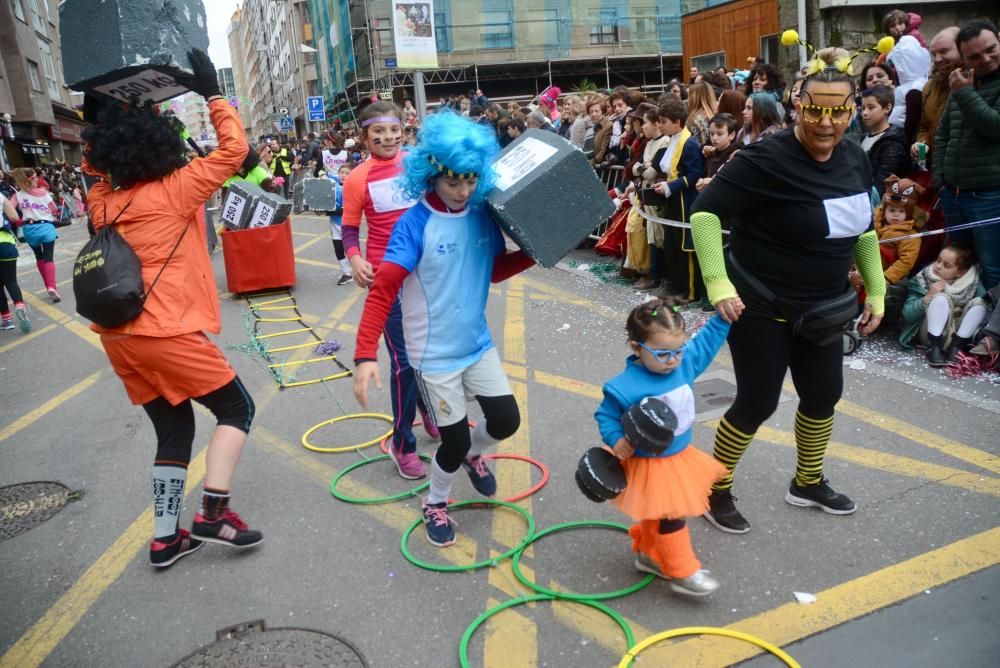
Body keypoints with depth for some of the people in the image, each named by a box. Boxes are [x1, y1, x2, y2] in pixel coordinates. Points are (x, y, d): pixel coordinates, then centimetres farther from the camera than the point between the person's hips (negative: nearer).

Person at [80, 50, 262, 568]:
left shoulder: (104, 201, 10)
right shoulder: (173, 191, -8)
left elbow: (93, 160, 32)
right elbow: (234, 148, -4)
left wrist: (109, 115, 23)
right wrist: (212, 93, 3)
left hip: (118, 335, 7)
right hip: (164, 332, -7)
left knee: (174, 430, 17)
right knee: (237, 408, 8)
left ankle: (165, 538, 20)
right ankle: (212, 514, -1)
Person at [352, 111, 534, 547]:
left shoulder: (483, 215, -4)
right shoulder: (415, 224, -20)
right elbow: (383, 290, -24)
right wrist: (365, 355, -31)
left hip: (478, 344, 5)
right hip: (434, 354, -5)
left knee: (507, 421, 7)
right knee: (455, 440, 3)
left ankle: (472, 454, 42)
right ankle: (435, 504, 34)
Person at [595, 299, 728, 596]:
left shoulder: (685, 362, -9)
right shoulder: (626, 387, -28)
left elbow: (706, 341, 7)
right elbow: (605, 415, -16)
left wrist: (723, 316, -1)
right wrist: (616, 440, -29)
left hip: (680, 456, 7)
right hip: (650, 465, -7)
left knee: (657, 514, 25)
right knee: (671, 517, 2)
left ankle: (648, 553, 45)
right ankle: (683, 573, 18)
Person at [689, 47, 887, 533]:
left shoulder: (855, 159, 1)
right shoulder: (766, 160, -23)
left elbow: (863, 229, 14)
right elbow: (705, 211, -24)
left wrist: (876, 292, 13)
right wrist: (718, 285, -31)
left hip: (821, 307, 8)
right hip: (761, 307, -7)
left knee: (824, 394, 16)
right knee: (758, 402, -2)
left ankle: (807, 483, 40)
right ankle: (715, 491, 21)